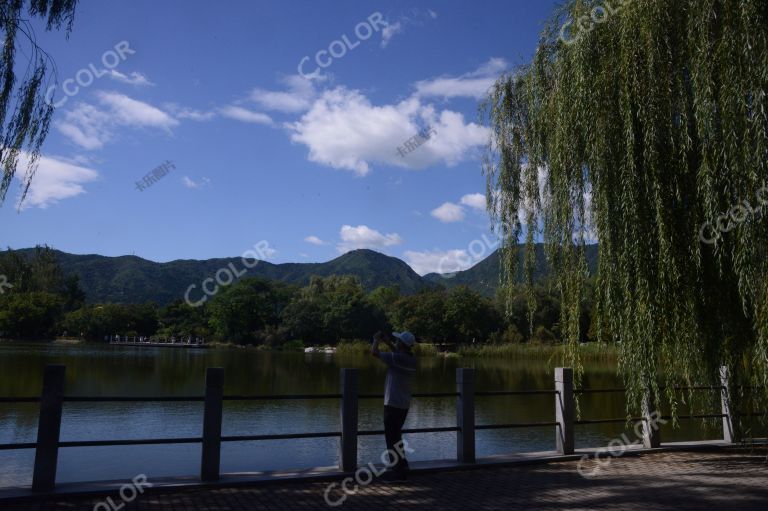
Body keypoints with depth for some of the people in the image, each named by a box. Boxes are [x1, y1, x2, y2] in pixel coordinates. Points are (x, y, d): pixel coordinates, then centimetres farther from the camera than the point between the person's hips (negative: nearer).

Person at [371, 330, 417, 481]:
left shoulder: (397, 358, -20)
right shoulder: (411, 359, 4)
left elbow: (374, 352, -17)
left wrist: (376, 340, 1)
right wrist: (388, 342, 22)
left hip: (393, 404, -9)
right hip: (404, 404, 9)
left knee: (392, 438, 1)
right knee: (396, 437, 22)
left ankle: (398, 470, 5)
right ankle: (401, 466, 30)